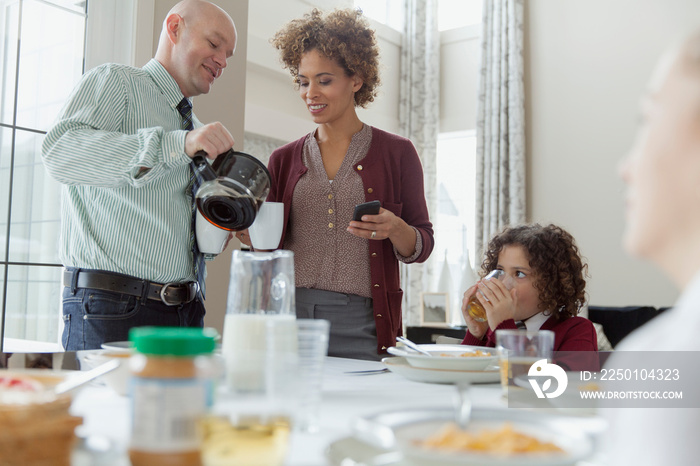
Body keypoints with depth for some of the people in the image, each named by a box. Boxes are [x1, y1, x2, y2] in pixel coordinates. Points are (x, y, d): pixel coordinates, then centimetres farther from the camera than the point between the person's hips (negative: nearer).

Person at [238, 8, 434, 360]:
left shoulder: (396, 152, 4)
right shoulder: (284, 160, 11)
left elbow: (422, 246, 4)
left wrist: (395, 230, -16)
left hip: (360, 326, -2)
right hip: (290, 315, 2)